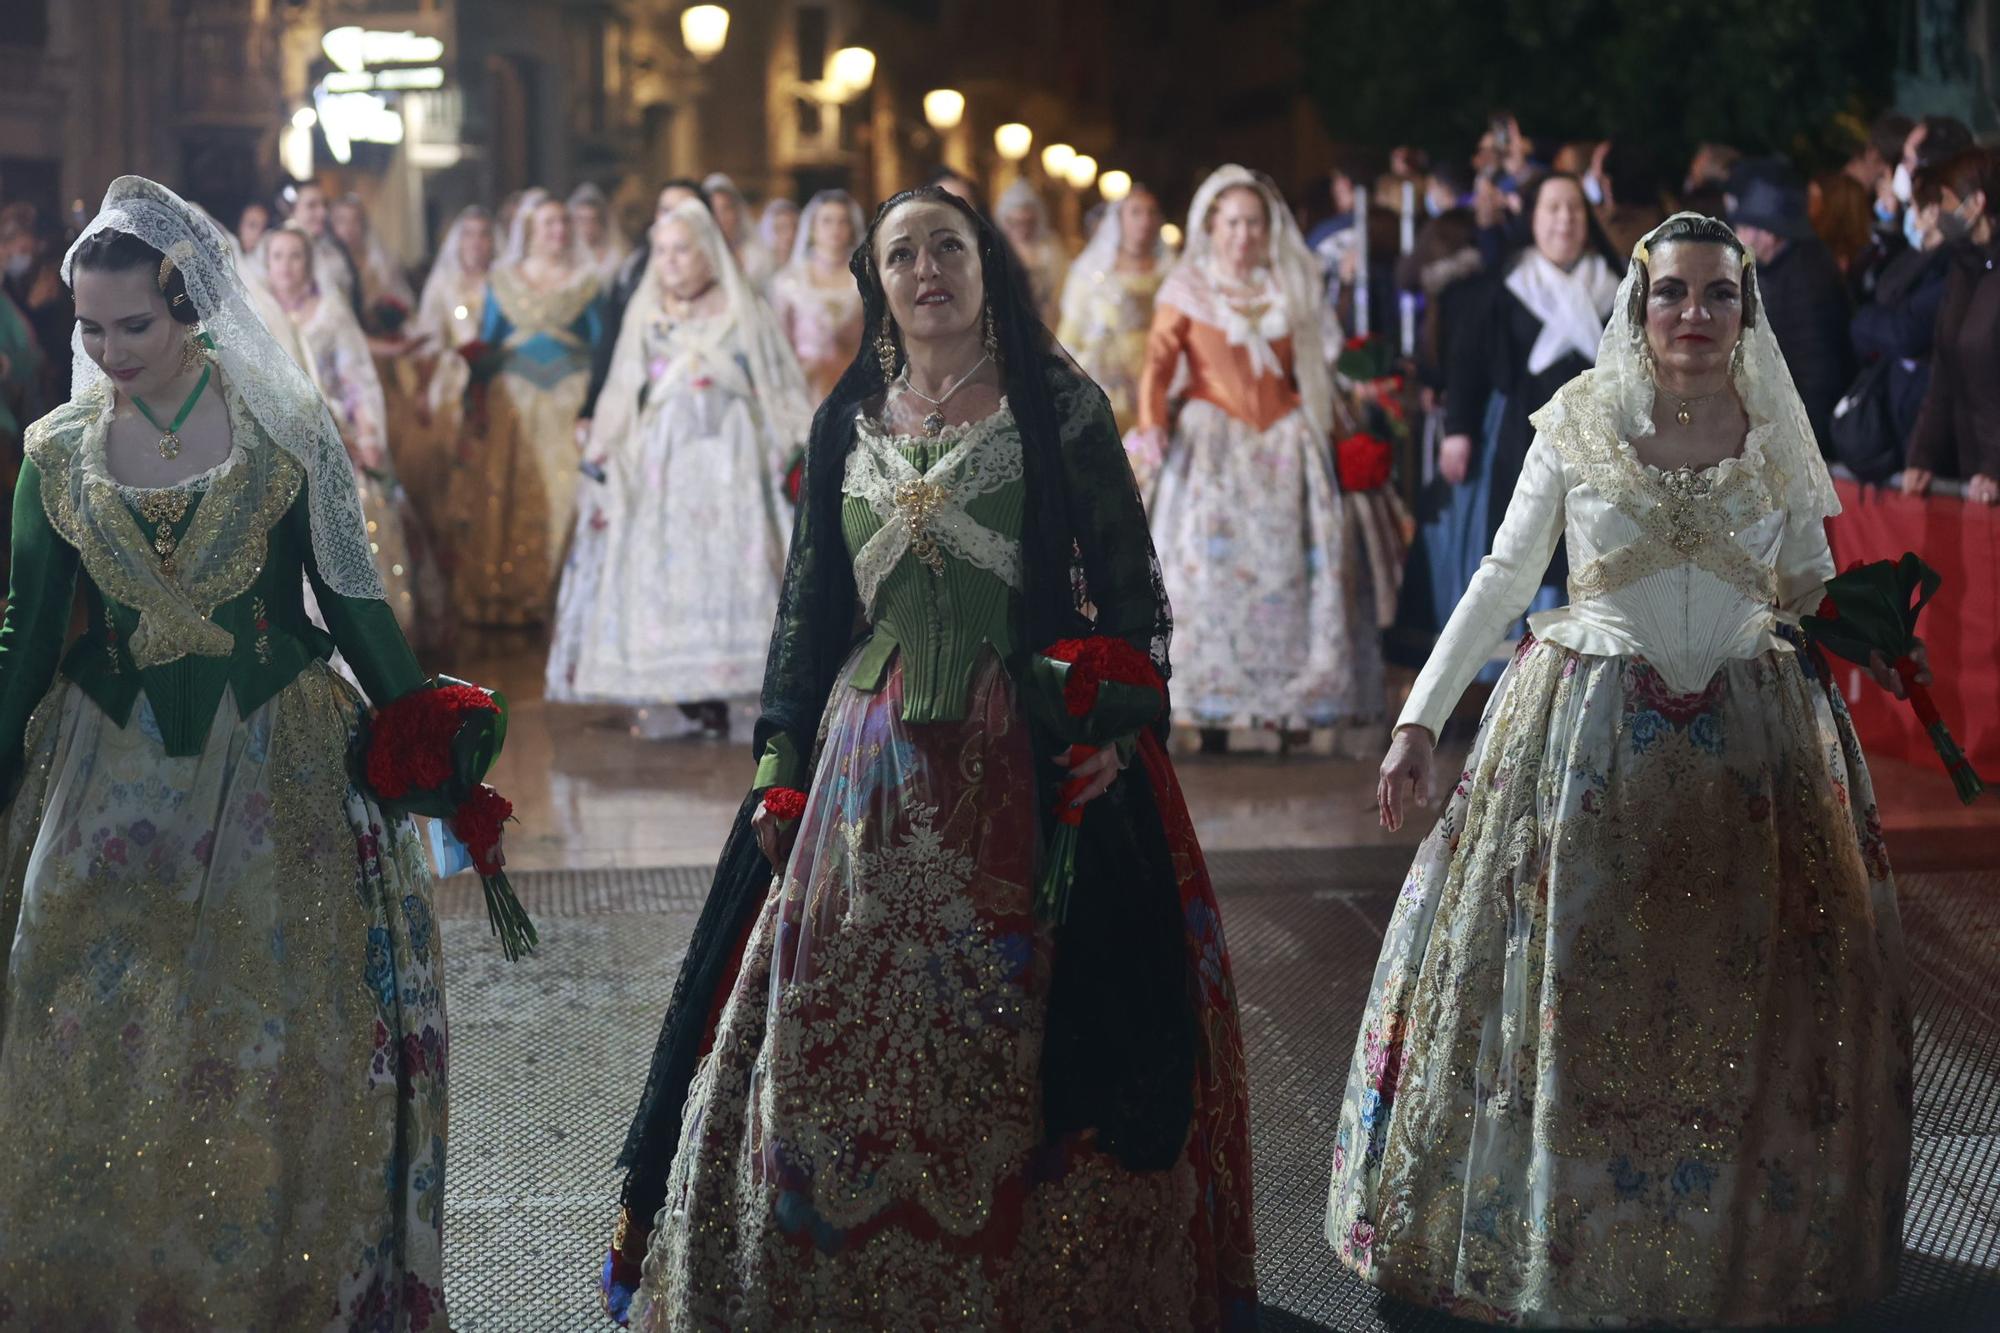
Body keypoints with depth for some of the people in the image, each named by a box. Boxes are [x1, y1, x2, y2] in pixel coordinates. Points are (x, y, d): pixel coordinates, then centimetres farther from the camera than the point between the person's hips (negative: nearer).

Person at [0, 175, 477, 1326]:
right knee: (99, 1056, 5)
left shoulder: (285, 429, -4)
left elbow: (354, 601, 1)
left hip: (273, 778, -2)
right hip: (107, 788, 2)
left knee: (276, 1055, 2)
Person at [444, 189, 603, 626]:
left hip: (571, 396, -1)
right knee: (508, 496, -4)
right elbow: (487, 343, 11)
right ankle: (505, 595, 1)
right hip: (514, 399, 1)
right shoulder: (503, 281, 10)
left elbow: (601, 345, 6)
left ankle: (562, 595, -4)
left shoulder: (584, 282, 7)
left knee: (566, 492, -8)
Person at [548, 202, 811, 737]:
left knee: (728, 568, -11)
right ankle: (684, 700, -4)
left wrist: (796, 456, -2)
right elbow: (621, 399, 15)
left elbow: (779, 392, 7)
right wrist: (601, 463, 8)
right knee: (664, 573, -6)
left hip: (730, 459, -2)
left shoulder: (744, 314, 8)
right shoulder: (644, 316, 14)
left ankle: (721, 698, -11)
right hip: (660, 466, 2)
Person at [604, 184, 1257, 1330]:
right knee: (844, 1025, 3)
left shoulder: (1059, 407, 1)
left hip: (1026, 760, -3)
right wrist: (783, 764, 9)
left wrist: (1118, 730, -12)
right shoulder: (847, 424, 11)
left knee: (1016, 1037, -2)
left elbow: (1130, 589, 0)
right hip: (871, 760, 3)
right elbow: (809, 604, 14)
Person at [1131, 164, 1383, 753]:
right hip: (1212, 440, -3)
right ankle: (1211, 711, -12)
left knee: (1290, 565, -5)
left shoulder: (1287, 290, 15)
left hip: (1283, 441, 3)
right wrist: (1151, 423, -21)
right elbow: (1159, 362, -5)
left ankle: (1293, 704, -3)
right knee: (1212, 562, -13)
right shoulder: (1187, 289, 6)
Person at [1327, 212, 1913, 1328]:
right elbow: (1504, 577, 3)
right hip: (1591, 734, -1)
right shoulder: (1580, 425, -2)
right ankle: (1558, 1227, 17)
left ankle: (1752, 1241, 20)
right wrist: (1420, 719, -1)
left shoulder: (1777, 436, 3)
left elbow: (1813, 593, 14)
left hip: (1754, 743, 1)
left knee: (1749, 999, 4)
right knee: (1568, 980, 1)